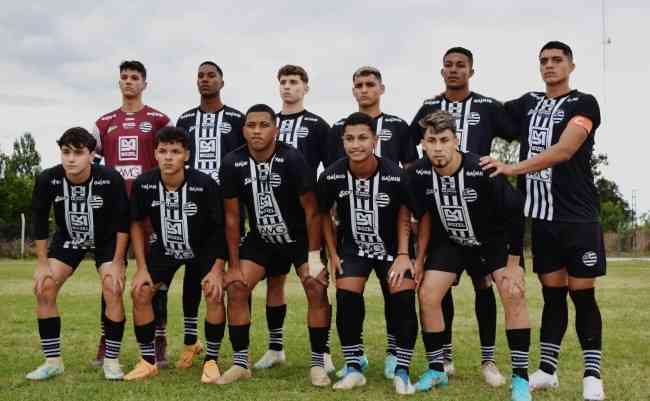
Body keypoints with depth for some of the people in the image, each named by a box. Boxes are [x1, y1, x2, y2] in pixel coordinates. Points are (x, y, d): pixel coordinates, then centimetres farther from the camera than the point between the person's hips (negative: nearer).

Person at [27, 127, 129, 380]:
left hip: (106, 240, -2)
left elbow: (123, 222, -18)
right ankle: (53, 361, 2)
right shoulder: (47, 179, -25)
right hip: (68, 239, 3)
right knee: (44, 289, -11)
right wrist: (42, 263, -10)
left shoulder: (111, 179, -31)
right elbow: (39, 221, -10)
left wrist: (117, 262, -18)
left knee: (113, 291, -19)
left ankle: (111, 360, -3)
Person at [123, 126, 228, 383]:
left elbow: (221, 228, -17)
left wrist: (218, 268, -21)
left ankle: (211, 360, -4)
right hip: (164, 247, 3)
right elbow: (137, 224, -6)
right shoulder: (143, 184, -22)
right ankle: (148, 361, 6)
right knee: (140, 292, -10)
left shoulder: (205, 184, -29)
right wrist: (142, 268, -9)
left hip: (204, 248, -2)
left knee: (214, 292, -22)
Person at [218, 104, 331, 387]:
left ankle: (318, 364, -4)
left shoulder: (292, 159, -25)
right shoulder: (232, 164, -16)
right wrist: (233, 265, -7)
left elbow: (311, 210, -17)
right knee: (236, 287, -9)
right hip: (261, 239, 3)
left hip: (301, 237, -3)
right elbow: (232, 217, -7)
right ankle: (240, 363, 4)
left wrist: (314, 256, -17)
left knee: (317, 288, -18)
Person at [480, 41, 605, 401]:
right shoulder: (528, 103, 13)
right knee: (552, 293, 11)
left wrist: (513, 169, -24)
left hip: (578, 217, -5)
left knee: (582, 295, -1)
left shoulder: (584, 104, -5)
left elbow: (563, 151, -19)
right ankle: (546, 370, 17)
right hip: (542, 216, 5)